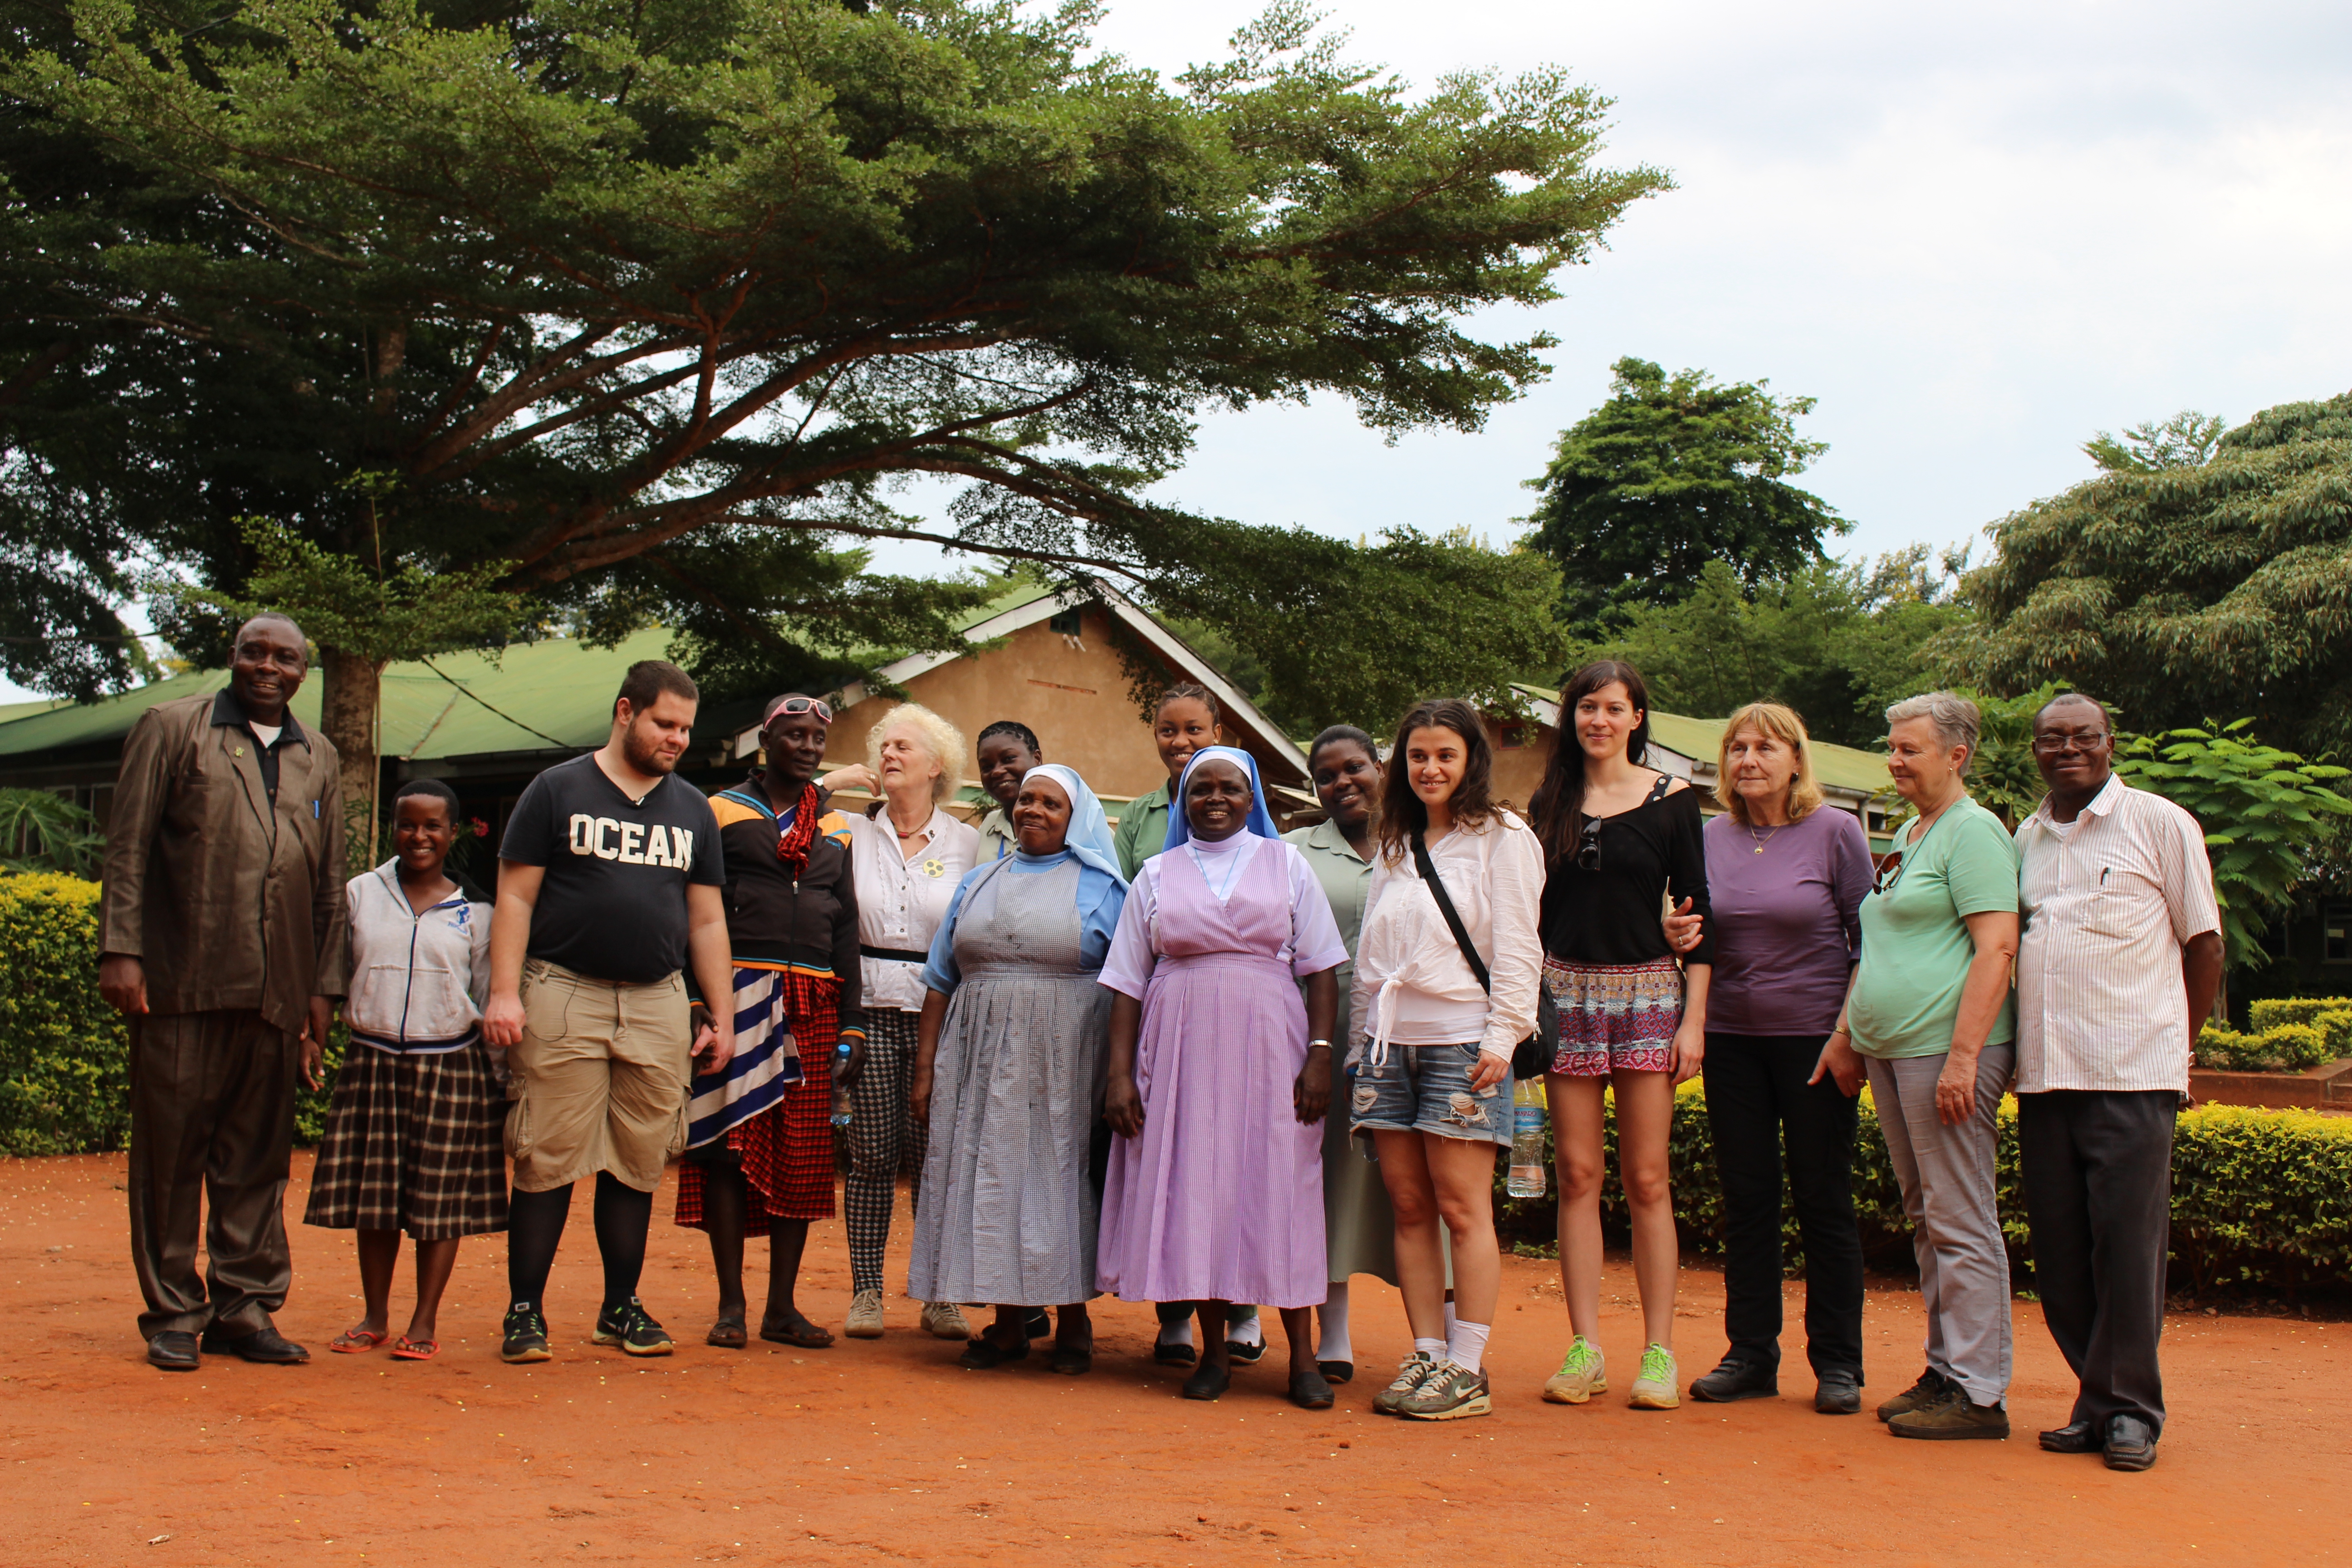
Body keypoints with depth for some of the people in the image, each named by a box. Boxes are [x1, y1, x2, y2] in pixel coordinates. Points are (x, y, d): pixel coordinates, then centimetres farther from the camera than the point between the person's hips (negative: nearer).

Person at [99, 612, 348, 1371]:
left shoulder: (320, 760, 17)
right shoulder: (171, 729, 6)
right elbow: (127, 846, 1)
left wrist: (325, 987, 13)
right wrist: (120, 951, -8)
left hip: (277, 994, 3)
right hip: (183, 986, -3)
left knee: (258, 1158, 6)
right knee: (171, 1151, 1)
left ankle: (245, 1307, 13)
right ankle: (172, 1316, 9)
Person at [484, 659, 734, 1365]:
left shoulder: (692, 810, 16)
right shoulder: (558, 790, 4)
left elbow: (706, 920, 18)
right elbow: (515, 898, 0)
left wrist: (721, 1015, 11)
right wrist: (505, 993, -9)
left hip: (659, 1003, 4)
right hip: (564, 996, -4)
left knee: (638, 1166, 6)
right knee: (549, 1163, -5)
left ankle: (622, 1307, 16)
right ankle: (525, 1312, 2)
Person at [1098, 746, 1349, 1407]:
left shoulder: (1285, 864, 9)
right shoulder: (1157, 876, 11)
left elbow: (1320, 968, 5)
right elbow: (1127, 981, 9)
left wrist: (1320, 1055, -6)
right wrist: (1120, 1073, 0)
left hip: (1268, 1049, -1)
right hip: (1182, 1054, 1)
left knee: (1281, 1191, -4)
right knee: (1193, 1190, 0)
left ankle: (1303, 1357, 1)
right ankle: (1214, 1350, 9)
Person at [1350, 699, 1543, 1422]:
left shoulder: (1502, 839, 2)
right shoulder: (1395, 848, 20)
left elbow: (1516, 948, -5)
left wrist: (1500, 1038, -13)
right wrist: (1360, 1044, 15)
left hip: (1461, 1041, -6)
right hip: (1389, 1042, 6)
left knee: (1463, 1209, -6)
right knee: (1409, 1207, 4)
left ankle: (1468, 1371, -2)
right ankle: (1426, 1358, 8)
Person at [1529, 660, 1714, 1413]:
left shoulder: (1671, 799, 1)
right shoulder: (1550, 801, 8)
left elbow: (1696, 909, 0)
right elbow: (1535, 907, 12)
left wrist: (1693, 1019, -6)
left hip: (1647, 991, -2)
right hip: (1566, 992, 2)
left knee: (1646, 1181, -1)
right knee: (1577, 1175, 1)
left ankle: (1659, 1352, 4)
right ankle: (1585, 1349, 6)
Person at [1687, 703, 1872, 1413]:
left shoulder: (1836, 832, -5)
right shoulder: (1712, 837, 7)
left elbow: (1869, 939, -3)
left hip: (1815, 1036, -4)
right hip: (1731, 1040, 4)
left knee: (1824, 1201, 3)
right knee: (1745, 1200, 8)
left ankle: (1838, 1363, 11)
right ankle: (1750, 1354, 16)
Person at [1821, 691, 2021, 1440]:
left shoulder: (1974, 832, -9)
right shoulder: (1908, 836, 20)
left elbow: (1996, 947, -17)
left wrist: (1963, 1056, -23)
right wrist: (1845, 1034, 21)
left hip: (1946, 1049, -10)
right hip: (1890, 1051, 10)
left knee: (1961, 1223, -7)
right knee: (1927, 1219, 12)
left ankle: (1979, 1393, -3)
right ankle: (1944, 1372, 19)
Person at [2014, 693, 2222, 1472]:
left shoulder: (2161, 824, 2)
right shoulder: (2026, 838, 15)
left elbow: (2204, 945, 5)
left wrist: (2174, 1048, 5)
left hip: (2132, 1075, -5)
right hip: (2043, 1076, 5)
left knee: (2128, 1243, -5)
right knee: (2059, 1252, 5)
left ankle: (2129, 1408, 5)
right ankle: (2098, 1398, 15)